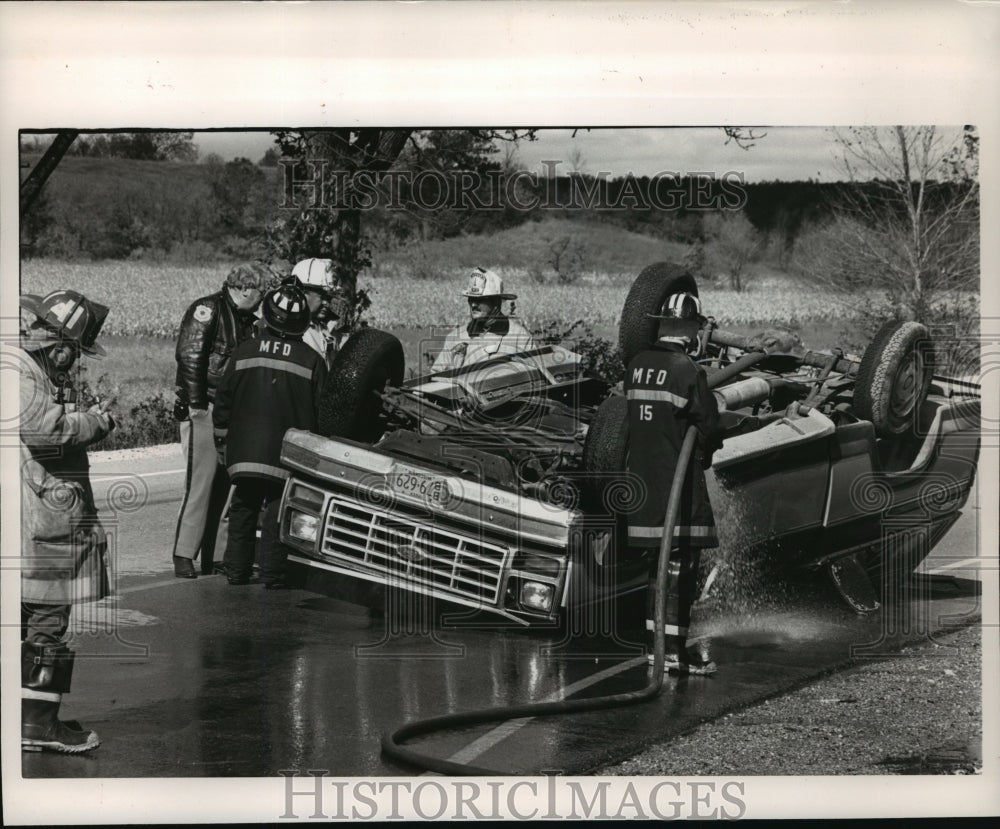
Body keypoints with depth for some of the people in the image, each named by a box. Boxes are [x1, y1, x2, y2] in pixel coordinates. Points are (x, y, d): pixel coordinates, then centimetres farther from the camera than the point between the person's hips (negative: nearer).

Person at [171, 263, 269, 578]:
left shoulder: (245, 319, 18)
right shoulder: (208, 309, -8)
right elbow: (189, 357, -15)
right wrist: (197, 404, -18)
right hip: (201, 409, -8)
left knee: (220, 484, 7)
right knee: (200, 481, -12)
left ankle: (207, 558, 12)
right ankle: (183, 557, -9)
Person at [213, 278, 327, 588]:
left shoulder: (244, 352, 2)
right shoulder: (312, 361, -4)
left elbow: (223, 402, 7)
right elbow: (322, 411, -1)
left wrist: (223, 443, 17)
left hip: (244, 453, 2)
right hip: (287, 456, -2)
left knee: (243, 510, 14)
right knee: (278, 513, 3)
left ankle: (237, 571, 16)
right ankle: (272, 574, 1)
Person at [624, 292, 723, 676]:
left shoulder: (636, 366, 7)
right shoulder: (689, 371, -13)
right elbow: (709, 425, -10)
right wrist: (703, 455, 9)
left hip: (642, 474, 7)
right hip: (678, 479, -7)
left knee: (660, 558, 15)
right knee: (680, 561, -3)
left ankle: (656, 640, 19)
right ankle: (674, 649, -2)